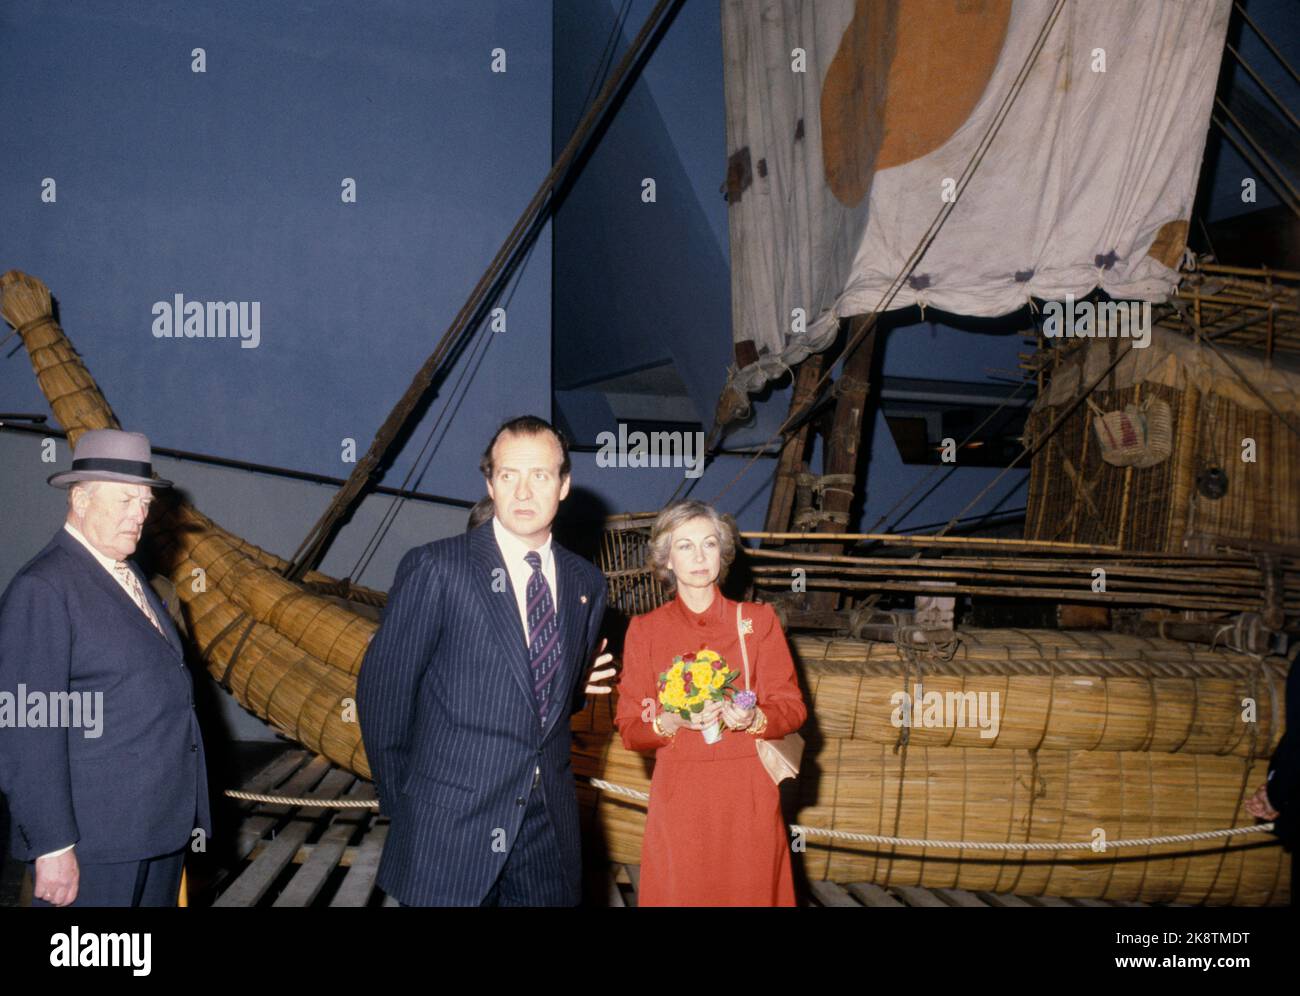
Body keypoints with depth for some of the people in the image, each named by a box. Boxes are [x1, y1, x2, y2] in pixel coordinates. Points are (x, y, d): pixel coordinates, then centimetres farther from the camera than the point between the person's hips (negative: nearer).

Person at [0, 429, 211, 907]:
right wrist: (52, 847, -20)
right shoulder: (41, 589, -14)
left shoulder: (129, 577, 13)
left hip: (160, 830, 8)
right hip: (95, 843, -8)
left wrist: (183, 815, 17)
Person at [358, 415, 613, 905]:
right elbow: (383, 687, -5)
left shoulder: (587, 582, 6)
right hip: (450, 828, -4)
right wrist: (401, 801, 1)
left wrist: (578, 685, 1)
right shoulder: (434, 568, -10)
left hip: (550, 827, 4)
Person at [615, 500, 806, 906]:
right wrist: (672, 721, -17)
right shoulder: (645, 630, 4)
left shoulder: (758, 620, 4)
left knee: (749, 895, 5)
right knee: (680, 895, 4)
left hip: (749, 797, 0)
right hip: (678, 798, 0)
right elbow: (629, 729, 2)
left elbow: (792, 709, 4)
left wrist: (754, 718, -17)